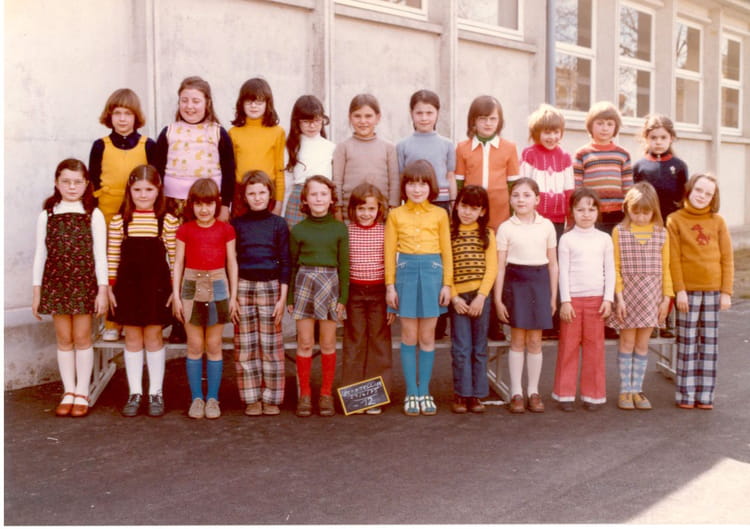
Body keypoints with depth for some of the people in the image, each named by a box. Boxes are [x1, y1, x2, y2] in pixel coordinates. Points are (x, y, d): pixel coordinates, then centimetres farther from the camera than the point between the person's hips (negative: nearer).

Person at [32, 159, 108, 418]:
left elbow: (100, 255, -2)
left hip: (84, 284, -2)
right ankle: (68, 392, 16)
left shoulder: (94, 215, -1)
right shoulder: (47, 215, 4)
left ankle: (82, 394, 13)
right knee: (64, 339, 7)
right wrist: (37, 291, 4)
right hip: (55, 284, 2)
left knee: (82, 338, 3)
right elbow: (40, 254, 6)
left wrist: (102, 290, -7)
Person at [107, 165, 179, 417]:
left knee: (153, 337, 6)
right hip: (128, 286, 1)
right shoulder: (119, 220, 2)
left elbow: (174, 257, -1)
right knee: (132, 338, 8)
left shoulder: (168, 221, -2)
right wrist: (110, 285, 0)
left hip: (157, 286, -1)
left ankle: (156, 393, 17)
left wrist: (175, 287, -4)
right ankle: (134, 393, 18)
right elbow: (112, 256, 4)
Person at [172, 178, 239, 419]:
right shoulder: (185, 230, 4)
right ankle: (196, 398, 12)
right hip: (192, 287, 0)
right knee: (194, 346, 3)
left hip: (218, 287, 0)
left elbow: (232, 263, 6)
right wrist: (176, 295, -1)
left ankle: (213, 398, 13)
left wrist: (233, 296, 3)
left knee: (214, 346, 5)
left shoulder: (225, 229, 3)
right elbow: (178, 263, 4)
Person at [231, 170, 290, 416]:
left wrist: (282, 297, -3)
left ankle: (271, 398, 11)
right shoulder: (237, 224, 6)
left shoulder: (278, 224, 4)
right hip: (243, 286, 1)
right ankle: (251, 398, 11)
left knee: (271, 343, 2)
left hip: (270, 286, -1)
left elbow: (285, 262, 3)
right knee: (245, 345, 2)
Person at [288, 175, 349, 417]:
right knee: (305, 343, 2)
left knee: (328, 343, 5)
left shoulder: (339, 228, 4)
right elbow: (292, 264, 7)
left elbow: (344, 264, 4)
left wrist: (343, 297, -1)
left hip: (330, 284, 0)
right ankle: (304, 394, 12)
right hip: (304, 282, 0)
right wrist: (289, 298, 4)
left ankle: (326, 393, 15)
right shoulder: (298, 229, 5)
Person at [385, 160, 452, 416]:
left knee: (427, 337, 7)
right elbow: (390, 253, 3)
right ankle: (411, 393, 13)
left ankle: (424, 392, 16)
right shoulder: (396, 215, 4)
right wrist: (390, 285, -2)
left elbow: (446, 251, 4)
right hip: (406, 272, 0)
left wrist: (447, 283, -1)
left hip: (432, 272, 0)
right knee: (409, 337, 4)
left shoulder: (439, 214, 4)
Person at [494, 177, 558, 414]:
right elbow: (500, 266, -1)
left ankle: (534, 391, 17)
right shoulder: (506, 228, -1)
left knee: (535, 340, 7)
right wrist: (498, 299, -4)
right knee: (517, 340, 5)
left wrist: (553, 296, 6)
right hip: (515, 282, -1)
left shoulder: (546, 226, 4)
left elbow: (553, 263, 8)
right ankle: (516, 392, 13)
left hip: (540, 282, 1)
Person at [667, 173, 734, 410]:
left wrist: (726, 291, -1)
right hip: (688, 290, -2)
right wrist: (679, 290, -11)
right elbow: (673, 258, -4)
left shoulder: (717, 221, 6)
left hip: (713, 291, 3)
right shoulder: (675, 220, -1)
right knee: (687, 343, 0)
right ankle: (685, 394, 6)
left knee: (710, 343, 6)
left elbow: (727, 258, 5)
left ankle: (705, 394, 12)